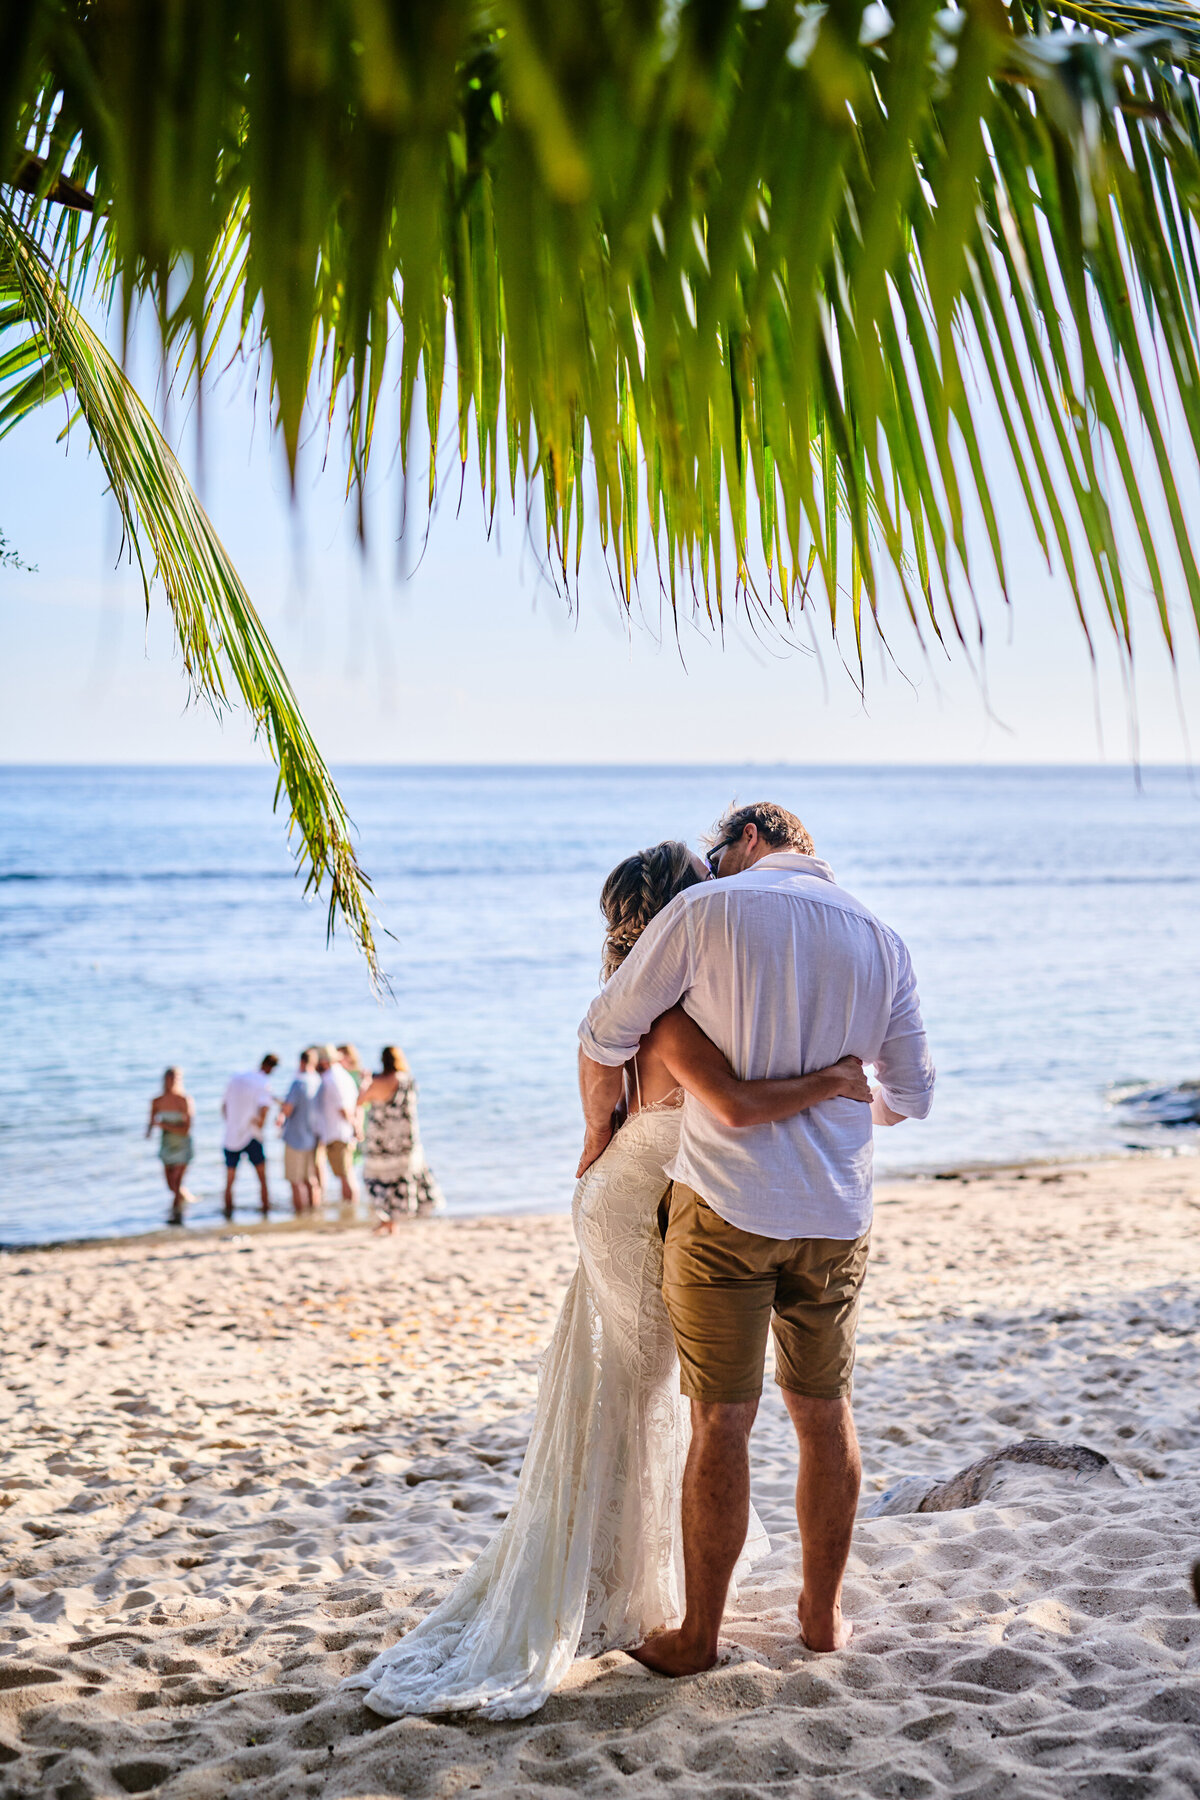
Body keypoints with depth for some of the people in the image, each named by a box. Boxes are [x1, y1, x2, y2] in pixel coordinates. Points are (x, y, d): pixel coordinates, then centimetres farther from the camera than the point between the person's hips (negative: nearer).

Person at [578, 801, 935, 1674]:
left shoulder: (709, 909, -5)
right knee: (825, 1412, 16)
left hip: (727, 1205, -4)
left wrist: (600, 1127, 18)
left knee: (722, 1422, 3)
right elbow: (913, 1093, 15)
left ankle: (699, 1635, 14)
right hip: (837, 1211, 4)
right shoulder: (882, 940, 8)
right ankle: (824, 1612, 29)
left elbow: (605, 1035, 0)